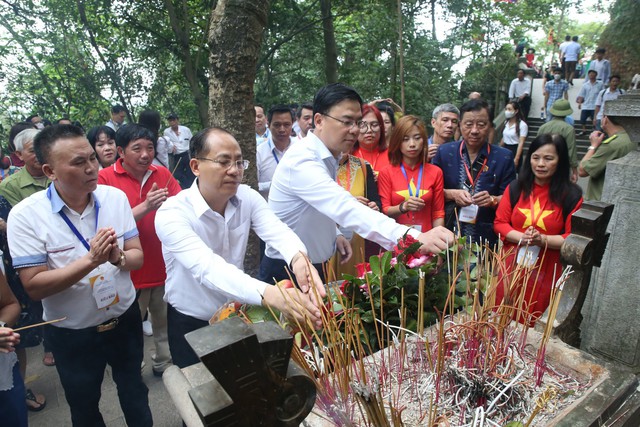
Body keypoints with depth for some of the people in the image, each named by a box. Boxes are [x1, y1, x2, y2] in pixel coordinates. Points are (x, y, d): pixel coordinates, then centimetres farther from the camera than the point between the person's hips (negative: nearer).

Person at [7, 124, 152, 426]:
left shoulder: (115, 197, -9)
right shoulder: (25, 216, -18)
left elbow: (137, 257, -7)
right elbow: (34, 287, -20)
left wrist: (118, 258, -30)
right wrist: (90, 260, -33)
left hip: (125, 319, 2)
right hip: (72, 334, -2)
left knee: (135, 394, 24)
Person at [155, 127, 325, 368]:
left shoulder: (248, 197, -12)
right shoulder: (171, 214, -27)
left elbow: (277, 231, -28)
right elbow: (207, 267, -42)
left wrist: (298, 259, -52)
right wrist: (269, 295, -57)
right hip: (191, 323, -4)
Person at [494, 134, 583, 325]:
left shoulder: (572, 195, -3)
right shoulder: (515, 188, 4)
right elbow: (499, 223, 3)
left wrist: (543, 240, -20)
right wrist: (522, 238, -14)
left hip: (546, 271, -2)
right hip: (512, 266, 2)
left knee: (535, 324, 5)